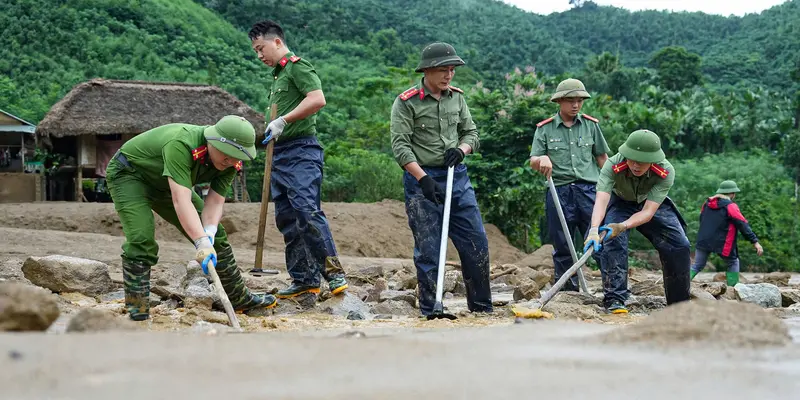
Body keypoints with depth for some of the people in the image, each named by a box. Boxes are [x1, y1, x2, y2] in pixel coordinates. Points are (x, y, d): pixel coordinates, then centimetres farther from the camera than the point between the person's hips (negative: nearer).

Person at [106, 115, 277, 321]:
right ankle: (137, 307, -14)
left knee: (215, 234, 5)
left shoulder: (229, 162, -18)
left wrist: (209, 233, -37)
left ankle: (240, 298, 17)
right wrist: (202, 242, -54)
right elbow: (181, 200, -48)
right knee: (141, 239, -27)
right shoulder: (181, 145, -41)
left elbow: (215, 202, -18)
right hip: (128, 173, -7)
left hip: (163, 183, 7)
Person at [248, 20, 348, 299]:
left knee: (307, 211, -19)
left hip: (301, 150, -10)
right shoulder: (278, 74, 23)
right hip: (280, 153, 10)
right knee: (287, 220, 7)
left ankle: (334, 273, -15)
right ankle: (304, 280, 10)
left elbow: (317, 99, -20)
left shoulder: (297, 65, -5)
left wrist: (283, 121, -20)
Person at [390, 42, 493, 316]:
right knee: (428, 250, -3)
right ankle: (430, 312, 7)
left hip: (457, 177, 5)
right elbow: (400, 145, -12)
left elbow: (471, 132, 16)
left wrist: (461, 149, -6)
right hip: (421, 180, -5)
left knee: (476, 242, 5)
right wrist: (422, 178, -21)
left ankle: (482, 307, 17)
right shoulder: (406, 102, -7)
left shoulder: (457, 97, 10)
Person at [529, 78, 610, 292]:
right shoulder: (545, 129, 6)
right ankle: (568, 291, 15)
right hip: (559, 192, 0)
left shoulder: (591, 125, 9)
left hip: (589, 190, 0)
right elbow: (533, 161, 2)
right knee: (562, 246, 6)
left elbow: (602, 157, 15)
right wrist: (542, 159, -22)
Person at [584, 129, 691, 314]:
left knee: (680, 245, -9)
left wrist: (622, 226, -56)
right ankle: (614, 299, -22)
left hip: (652, 204, 1)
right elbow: (601, 200, -48)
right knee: (613, 241, -27)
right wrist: (594, 230, -66)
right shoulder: (613, 166, -37)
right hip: (620, 203, -1)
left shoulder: (666, 172, -35)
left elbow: (648, 212, -39)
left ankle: (680, 304, 7)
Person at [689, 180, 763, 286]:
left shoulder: (707, 203, 10)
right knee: (733, 263, 16)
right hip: (722, 244, -5)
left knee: (697, 266, 11)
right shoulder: (730, 206, -8)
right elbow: (743, 225, -10)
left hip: (703, 241, 5)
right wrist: (755, 242, -10)